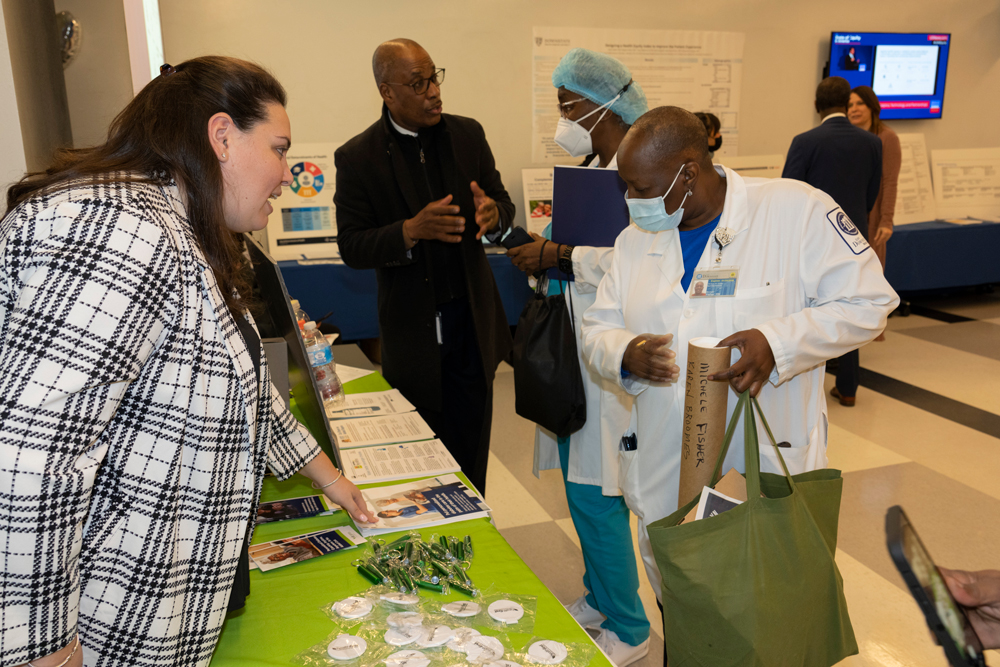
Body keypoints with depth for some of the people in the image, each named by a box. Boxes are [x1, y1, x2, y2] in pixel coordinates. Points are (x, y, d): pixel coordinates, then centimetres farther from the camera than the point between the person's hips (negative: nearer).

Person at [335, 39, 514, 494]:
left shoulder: (468, 135, 3)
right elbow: (351, 247, -9)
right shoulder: (357, 157, -8)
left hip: (471, 318, 3)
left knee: (471, 449, 14)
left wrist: (492, 214, -19)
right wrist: (412, 230, -27)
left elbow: (504, 204, 7)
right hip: (412, 330, -3)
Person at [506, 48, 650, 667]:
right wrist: (545, 251, 3)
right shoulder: (593, 167, 16)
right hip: (578, 347, 9)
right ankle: (599, 597, 39)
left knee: (595, 494, -1)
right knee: (579, 485, 18)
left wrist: (558, 257, -20)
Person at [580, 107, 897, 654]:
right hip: (664, 479, 5)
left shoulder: (798, 209, -9)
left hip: (768, 468, -4)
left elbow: (866, 301, -8)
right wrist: (624, 354, -14)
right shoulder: (635, 240, 8)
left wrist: (777, 341, -23)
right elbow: (597, 327, 10)